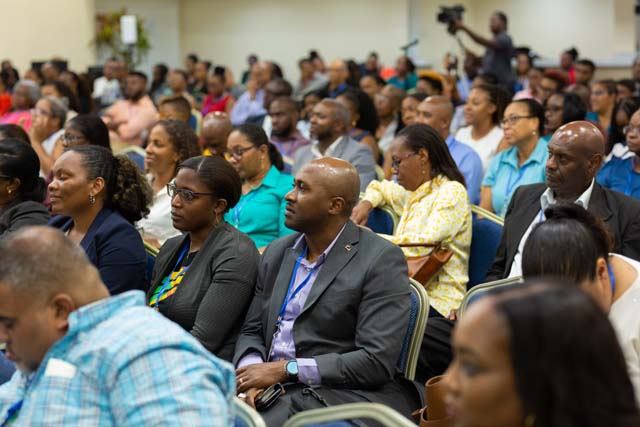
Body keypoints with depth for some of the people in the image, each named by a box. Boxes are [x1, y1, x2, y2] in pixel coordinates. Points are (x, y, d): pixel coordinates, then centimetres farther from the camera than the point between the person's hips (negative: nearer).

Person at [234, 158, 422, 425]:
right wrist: (252, 374, -6)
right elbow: (252, 331, 17)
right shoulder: (277, 252, 14)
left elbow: (377, 361, -14)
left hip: (341, 393, -5)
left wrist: (287, 369, -16)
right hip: (271, 389, 6)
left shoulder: (382, 260, -6)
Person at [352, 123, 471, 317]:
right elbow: (379, 187, 39)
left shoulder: (452, 192, -8)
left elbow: (425, 243, -21)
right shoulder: (412, 192, 18)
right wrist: (366, 203, 15)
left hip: (438, 302, -7)